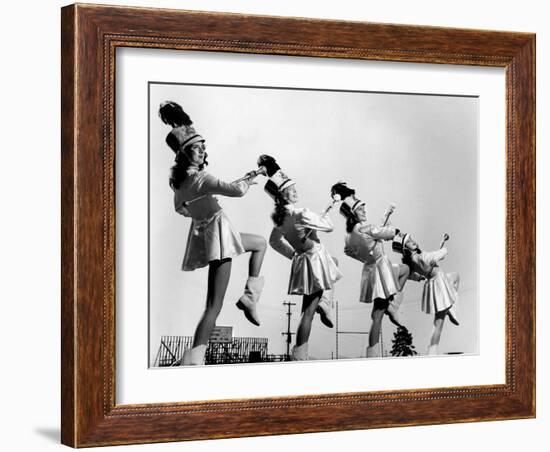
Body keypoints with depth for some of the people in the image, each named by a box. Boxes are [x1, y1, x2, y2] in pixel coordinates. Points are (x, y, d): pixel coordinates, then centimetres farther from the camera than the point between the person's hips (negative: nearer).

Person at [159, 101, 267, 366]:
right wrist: (247, 181, -7)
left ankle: (249, 295, 20)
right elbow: (237, 190, -29)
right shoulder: (200, 179, -22)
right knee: (214, 305, -10)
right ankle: (193, 360, -17)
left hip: (202, 231, 9)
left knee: (261, 243, 31)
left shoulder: (178, 180, 5)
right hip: (217, 232, -9)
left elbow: (180, 208, 23)